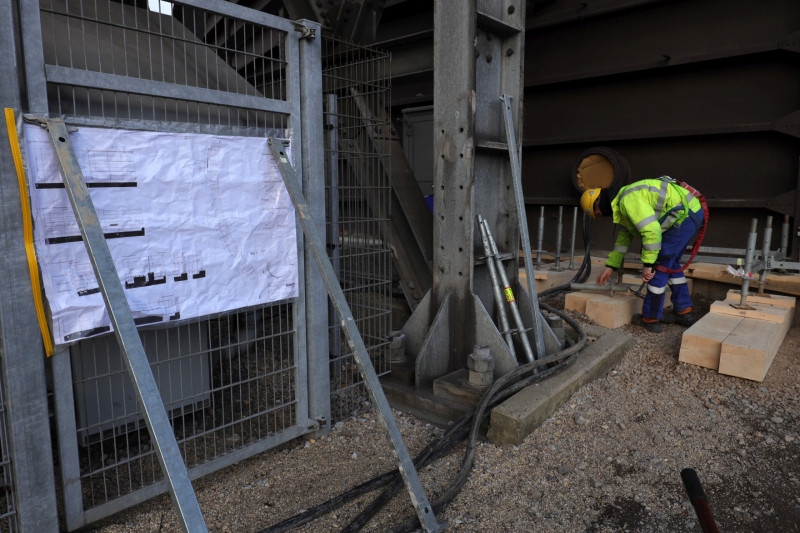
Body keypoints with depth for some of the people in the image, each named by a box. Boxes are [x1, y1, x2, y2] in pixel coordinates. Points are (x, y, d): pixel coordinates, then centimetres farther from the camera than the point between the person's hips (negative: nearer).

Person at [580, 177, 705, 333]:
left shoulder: (628, 200, -17)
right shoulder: (623, 203, 18)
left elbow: (651, 230, -26)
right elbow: (624, 237, 27)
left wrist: (648, 264, -20)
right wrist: (610, 267, 28)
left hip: (683, 214, -11)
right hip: (691, 214, 11)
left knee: (659, 265, -5)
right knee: (670, 263, 20)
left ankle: (650, 319, 4)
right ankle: (683, 312, 27)